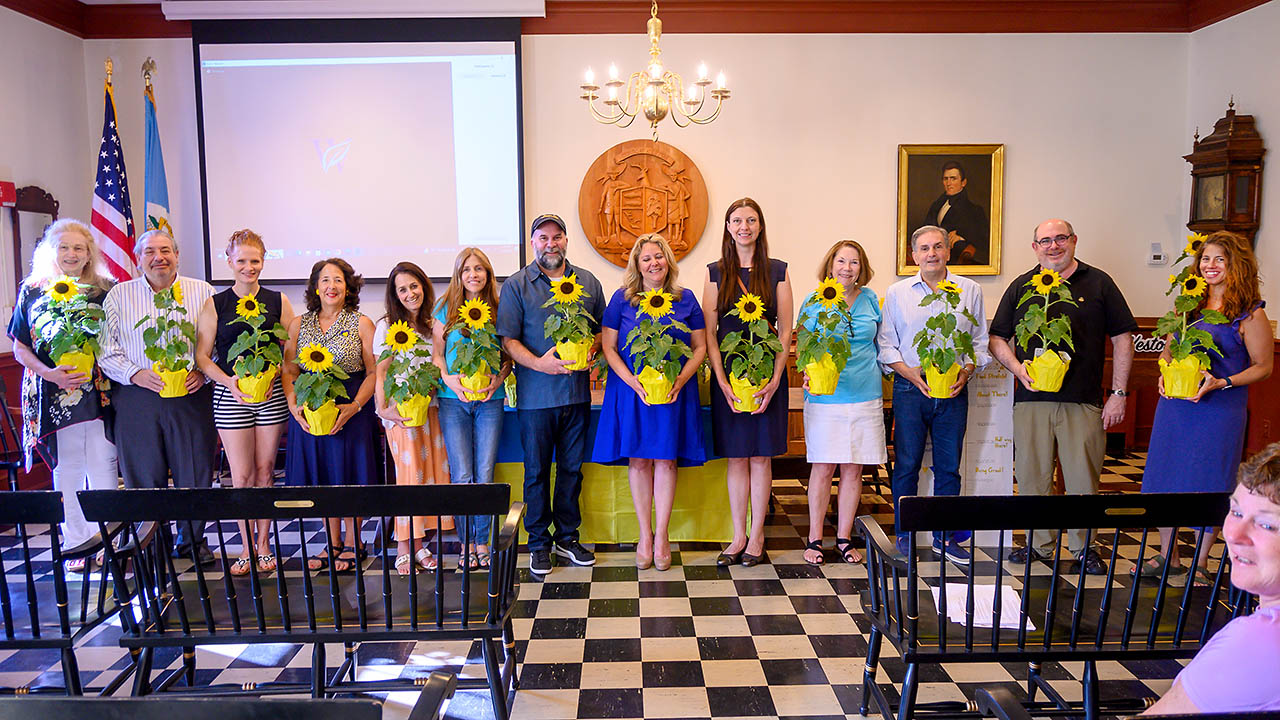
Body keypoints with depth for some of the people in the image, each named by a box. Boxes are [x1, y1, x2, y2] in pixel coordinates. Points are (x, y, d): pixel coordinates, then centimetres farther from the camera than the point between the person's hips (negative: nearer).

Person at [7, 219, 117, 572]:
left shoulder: (104, 291, 4)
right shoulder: (32, 292, 6)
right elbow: (20, 347, 5)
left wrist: (94, 367, -9)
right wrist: (50, 373, -12)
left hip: (99, 394, -1)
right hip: (53, 397, 1)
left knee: (103, 468, -1)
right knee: (66, 471, 8)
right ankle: (76, 543, 18)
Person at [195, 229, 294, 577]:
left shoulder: (277, 301, 7)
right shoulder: (215, 305, 5)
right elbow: (202, 356, 2)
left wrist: (273, 375, -10)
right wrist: (229, 381, -14)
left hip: (271, 394, 1)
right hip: (230, 396, 0)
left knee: (265, 472, 5)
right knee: (241, 476, 0)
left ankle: (263, 544, 17)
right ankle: (247, 547, 13)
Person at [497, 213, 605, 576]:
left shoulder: (588, 282, 10)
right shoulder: (516, 285, 0)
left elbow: (603, 329, 15)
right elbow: (508, 339, -5)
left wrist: (592, 349, -6)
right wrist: (539, 363, -19)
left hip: (577, 392, 3)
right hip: (535, 393, -3)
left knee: (572, 468, 12)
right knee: (537, 471, 6)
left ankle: (567, 537, 26)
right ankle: (539, 543, 19)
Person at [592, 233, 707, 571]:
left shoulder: (685, 299, 4)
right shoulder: (622, 299, 1)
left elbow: (700, 347, 6)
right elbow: (608, 347, 0)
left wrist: (680, 380, -10)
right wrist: (633, 382, -13)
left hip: (674, 391, 1)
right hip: (630, 390, 0)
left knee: (666, 459, 2)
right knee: (638, 460, 4)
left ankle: (661, 535, 14)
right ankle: (645, 535, 16)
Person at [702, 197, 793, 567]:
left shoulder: (777, 271, 4)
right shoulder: (716, 272, 5)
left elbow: (785, 331, 1)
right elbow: (709, 333, 1)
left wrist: (774, 380, -9)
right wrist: (723, 382, -9)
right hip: (727, 374, 1)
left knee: (761, 456, 5)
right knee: (736, 457, 6)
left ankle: (757, 535, 16)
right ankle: (739, 535, 16)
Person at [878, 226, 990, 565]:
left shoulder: (970, 290, 9)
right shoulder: (897, 293, 6)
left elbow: (980, 341, 10)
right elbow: (886, 345, 4)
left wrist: (966, 372, -8)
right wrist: (913, 374, -10)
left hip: (954, 390, 1)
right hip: (910, 388, -1)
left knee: (949, 466, 7)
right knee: (907, 465, 2)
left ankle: (945, 537, 18)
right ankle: (904, 535, 13)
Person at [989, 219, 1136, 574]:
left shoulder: (1098, 283, 6)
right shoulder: (1021, 287, 9)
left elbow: (1122, 339, 6)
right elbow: (997, 339, 11)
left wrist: (1118, 393, 1)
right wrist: (1019, 368, -8)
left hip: (1084, 401, -1)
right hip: (1032, 399, 1)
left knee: (1084, 478, 5)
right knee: (1032, 476, 6)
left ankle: (1083, 546, 20)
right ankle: (1038, 543, 20)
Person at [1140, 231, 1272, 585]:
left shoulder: (1249, 314, -7)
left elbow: (1263, 367, -4)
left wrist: (1221, 383, -17)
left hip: (1220, 410, -5)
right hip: (1175, 405, 5)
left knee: (1209, 484, 4)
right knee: (1164, 476, 9)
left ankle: (1201, 562, 21)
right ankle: (1168, 555, 25)